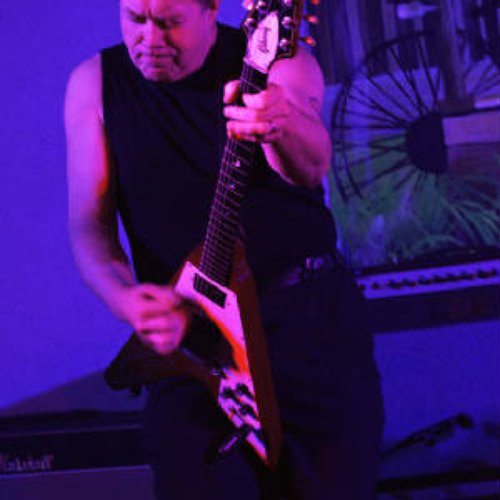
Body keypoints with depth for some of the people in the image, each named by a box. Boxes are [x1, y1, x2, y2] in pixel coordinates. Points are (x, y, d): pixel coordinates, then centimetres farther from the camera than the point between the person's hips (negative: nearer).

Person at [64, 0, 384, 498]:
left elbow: (310, 167, -24)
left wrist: (280, 124, -49)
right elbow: (88, 226, 2)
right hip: (186, 330, 1)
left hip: (310, 311, -1)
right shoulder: (95, 83, 5)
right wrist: (126, 300, -20)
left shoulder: (275, 63, -3)